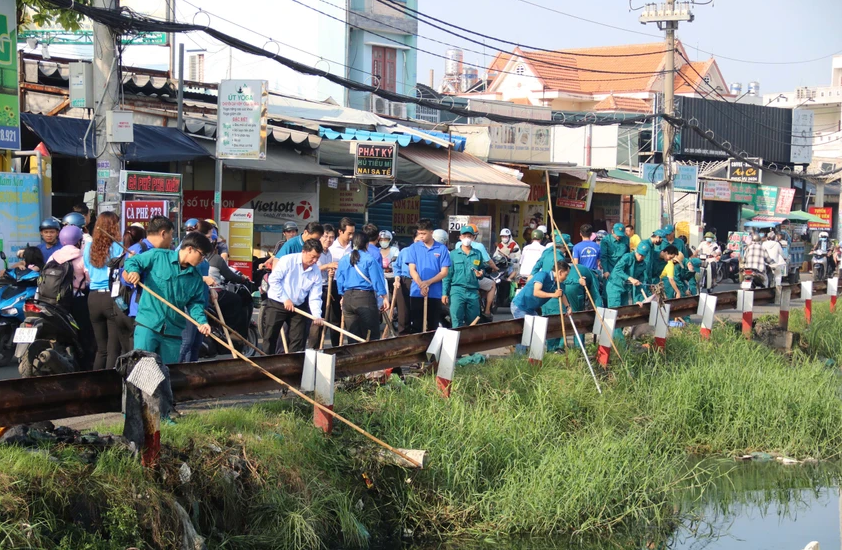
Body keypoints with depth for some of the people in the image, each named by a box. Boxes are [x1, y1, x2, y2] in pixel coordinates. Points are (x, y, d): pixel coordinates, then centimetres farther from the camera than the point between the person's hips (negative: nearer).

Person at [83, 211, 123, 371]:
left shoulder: (89, 248, 8)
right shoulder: (118, 248, -7)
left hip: (93, 298, 5)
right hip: (113, 298, -5)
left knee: (101, 349, 15)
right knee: (114, 350, -1)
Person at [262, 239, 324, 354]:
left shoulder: (316, 272, -1)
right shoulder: (288, 260, -15)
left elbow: (315, 297, -2)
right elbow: (273, 279, -16)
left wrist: (317, 315, -17)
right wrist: (285, 299, -17)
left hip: (298, 307, 4)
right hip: (276, 304, -4)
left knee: (298, 340, 4)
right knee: (270, 337, 0)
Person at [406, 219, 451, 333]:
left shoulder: (442, 249, 1)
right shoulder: (414, 248, 3)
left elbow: (444, 272, -2)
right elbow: (412, 270, -1)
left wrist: (428, 282, -15)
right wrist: (421, 285, -17)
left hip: (435, 293, 0)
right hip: (417, 292, 0)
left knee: (433, 326, 5)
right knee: (416, 325, 0)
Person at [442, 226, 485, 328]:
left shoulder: (477, 254, 13)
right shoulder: (453, 254, 6)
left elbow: (482, 270, 23)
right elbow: (447, 275, 3)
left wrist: (480, 274, -3)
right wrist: (444, 293, -4)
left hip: (473, 292, 3)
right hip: (457, 290, -3)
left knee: (473, 323, 6)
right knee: (457, 322, -12)